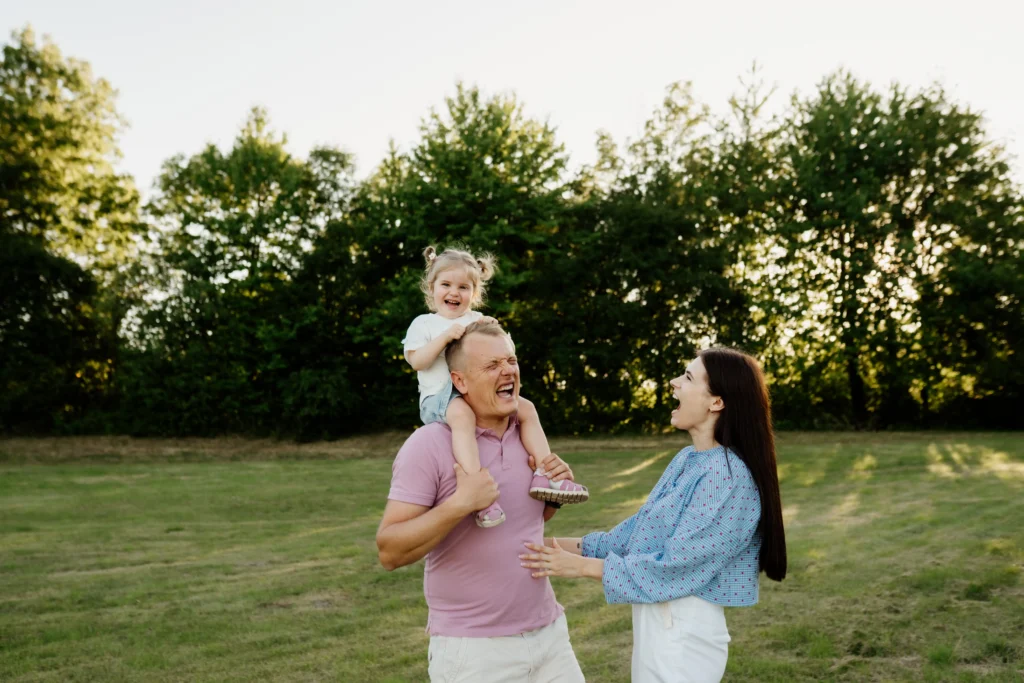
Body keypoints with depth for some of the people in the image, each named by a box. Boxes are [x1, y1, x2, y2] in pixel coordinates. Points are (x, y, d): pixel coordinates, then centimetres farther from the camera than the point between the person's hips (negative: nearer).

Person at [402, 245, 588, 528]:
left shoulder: (477, 321, 18)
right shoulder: (424, 323, 6)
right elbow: (416, 361, -8)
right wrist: (445, 336, -16)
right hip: (439, 397, -6)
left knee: (526, 408, -7)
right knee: (462, 413, -39)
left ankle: (545, 476, -11)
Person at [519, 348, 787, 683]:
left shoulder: (726, 475, -21)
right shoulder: (687, 460, 7)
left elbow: (676, 566, -23)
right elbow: (642, 527, 12)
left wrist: (583, 566, -17)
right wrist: (569, 546, 5)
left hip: (684, 632, -8)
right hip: (655, 622, 8)